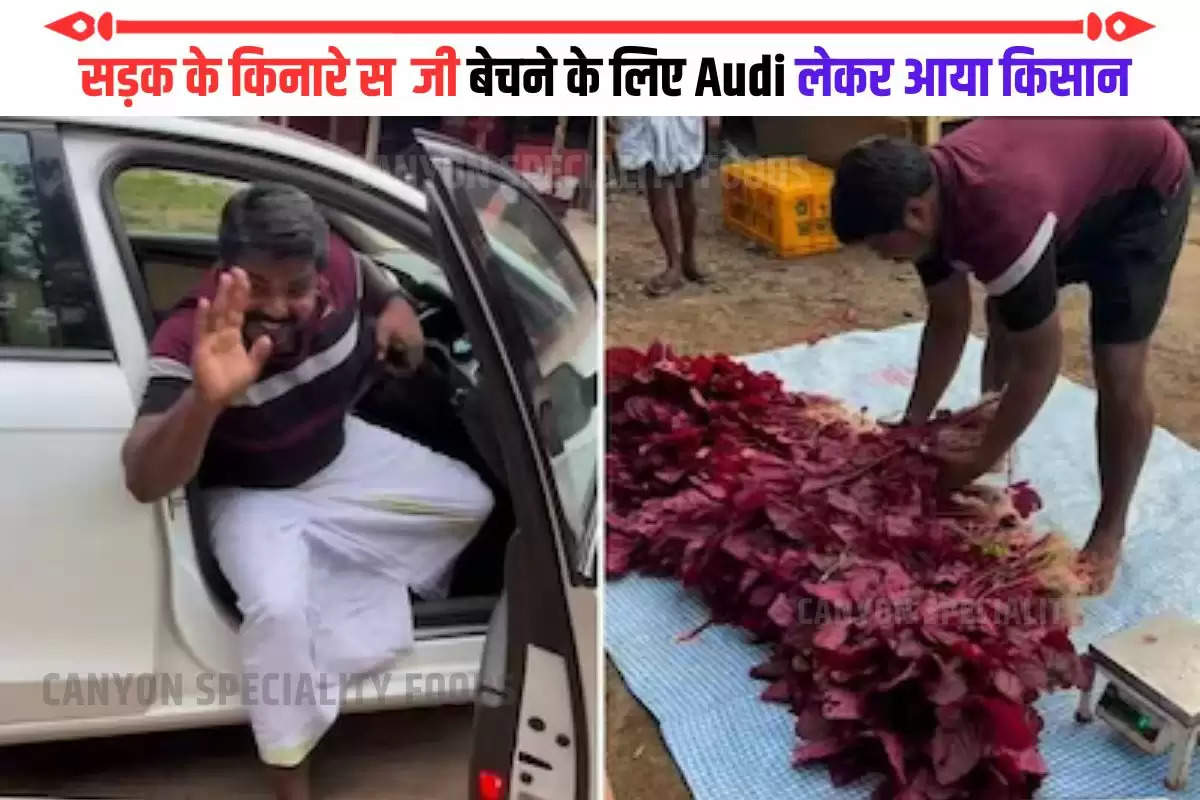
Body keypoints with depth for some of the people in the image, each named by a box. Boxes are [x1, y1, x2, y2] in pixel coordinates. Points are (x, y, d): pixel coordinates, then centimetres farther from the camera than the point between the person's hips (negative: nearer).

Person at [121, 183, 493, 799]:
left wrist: (394, 303, -19)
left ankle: (380, 596, 28)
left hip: (341, 454, 6)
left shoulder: (335, 269, -25)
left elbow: (358, 268, 4)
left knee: (471, 501, 5)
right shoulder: (190, 340, -37)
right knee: (279, 608, -32)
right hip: (251, 495, -5)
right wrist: (206, 399, -67)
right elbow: (144, 484, -48)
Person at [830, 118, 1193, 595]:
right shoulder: (926, 191, -18)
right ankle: (989, 424, 35)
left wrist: (980, 463, -20)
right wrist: (912, 426, -4)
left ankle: (1108, 534, 7)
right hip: (1076, 154, 8)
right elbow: (948, 323, -4)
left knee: (1117, 374, -10)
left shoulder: (1002, 221, -42)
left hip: (1146, 182, -7)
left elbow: (1040, 362, -29)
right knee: (1004, 321, 13)